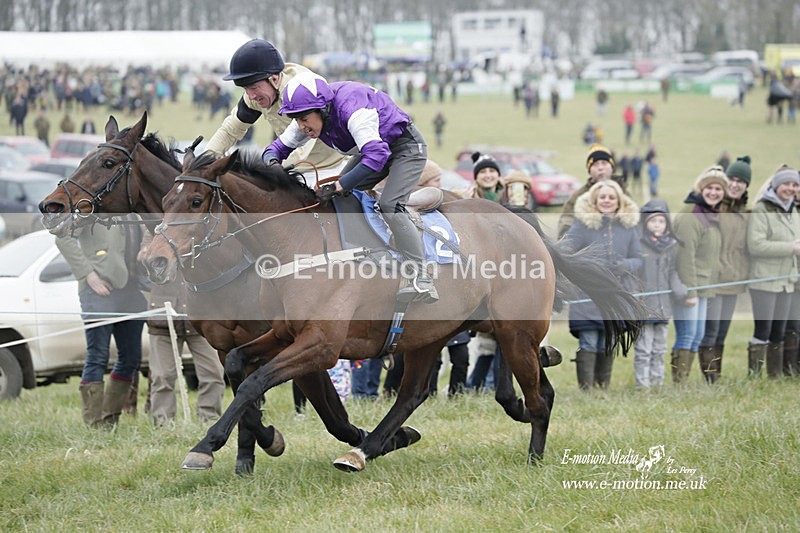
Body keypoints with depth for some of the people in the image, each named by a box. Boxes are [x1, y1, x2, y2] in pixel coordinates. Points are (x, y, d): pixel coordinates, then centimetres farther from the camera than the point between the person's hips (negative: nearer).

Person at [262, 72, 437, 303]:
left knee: (389, 205, -25)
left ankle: (422, 281, -26)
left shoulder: (350, 107, -37)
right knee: (340, 199, 0)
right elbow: (278, 147, -1)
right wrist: (272, 162, -26)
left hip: (407, 147, -9)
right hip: (375, 147, 9)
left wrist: (337, 187, -45)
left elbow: (376, 155, -46)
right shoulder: (310, 116, -11)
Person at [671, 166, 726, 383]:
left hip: (702, 286, 10)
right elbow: (685, 256, -19)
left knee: (697, 337, 11)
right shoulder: (690, 216, -14)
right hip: (687, 285, -10)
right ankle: (678, 383, -9)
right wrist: (689, 290, -22)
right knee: (686, 336, -11)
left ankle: (683, 381, 15)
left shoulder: (712, 216, 16)